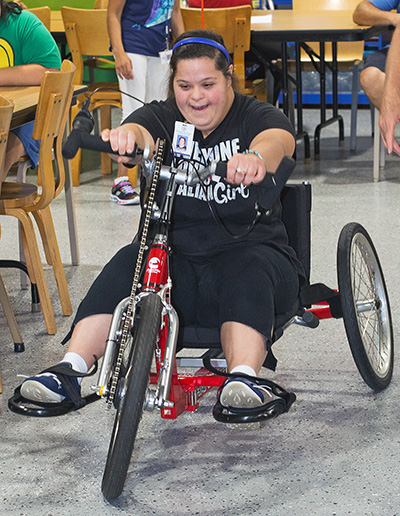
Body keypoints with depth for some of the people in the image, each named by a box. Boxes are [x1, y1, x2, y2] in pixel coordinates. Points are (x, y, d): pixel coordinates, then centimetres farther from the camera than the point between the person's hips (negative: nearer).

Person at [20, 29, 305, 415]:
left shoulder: (256, 116, 2)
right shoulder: (162, 118, 7)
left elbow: (276, 141, -24)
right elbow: (140, 131, -18)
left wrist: (255, 158, -51)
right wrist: (125, 137, -46)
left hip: (250, 250, -1)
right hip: (176, 254, 2)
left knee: (248, 269, -35)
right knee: (128, 265, -28)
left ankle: (243, 378, -48)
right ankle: (70, 372, -35)